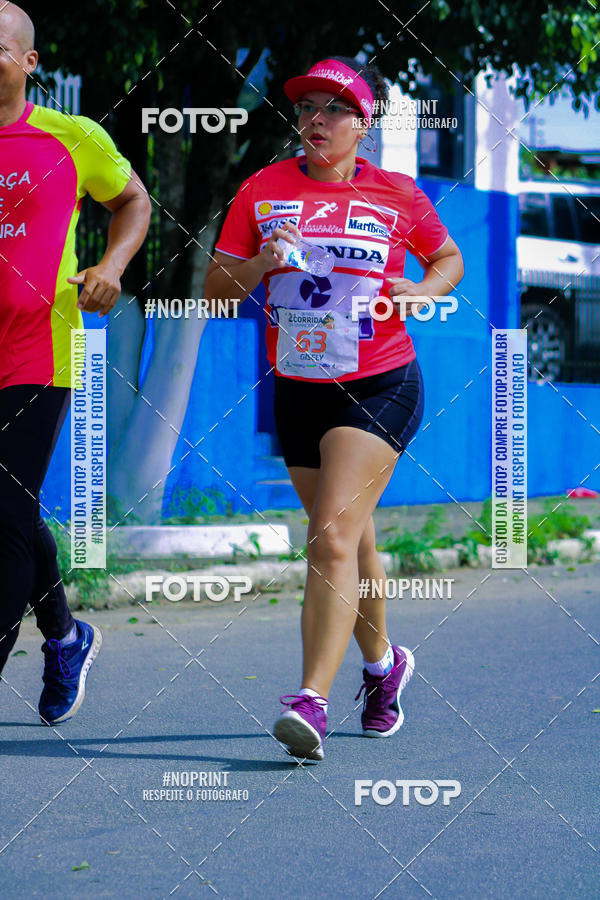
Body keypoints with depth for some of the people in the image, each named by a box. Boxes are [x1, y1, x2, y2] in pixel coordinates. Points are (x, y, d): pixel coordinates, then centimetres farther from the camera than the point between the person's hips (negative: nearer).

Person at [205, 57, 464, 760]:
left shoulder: (398, 196, -2)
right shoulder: (263, 189, 2)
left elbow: (450, 260, 15)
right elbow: (216, 288, 2)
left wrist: (421, 291, -7)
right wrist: (261, 264, -17)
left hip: (379, 387, -4)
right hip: (297, 389, 4)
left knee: (333, 537, -19)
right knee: (348, 543, 16)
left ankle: (311, 701, -27)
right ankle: (381, 662, 41)